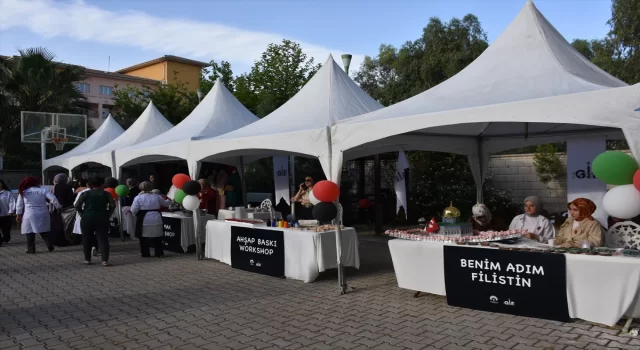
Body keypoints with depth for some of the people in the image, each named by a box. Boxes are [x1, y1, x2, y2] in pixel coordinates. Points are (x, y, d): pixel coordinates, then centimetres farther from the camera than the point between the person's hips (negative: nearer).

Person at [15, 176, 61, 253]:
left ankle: (31, 249, 8)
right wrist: (58, 207, 1)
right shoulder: (43, 190, 0)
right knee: (44, 232, 12)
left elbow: (19, 205, 6)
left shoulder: (23, 192, 4)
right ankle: (50, 247, 6)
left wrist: (18, 215, 13)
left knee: (30, 233, 7)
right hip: (42, 214, 1)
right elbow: (53, 199, -8)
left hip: (29, 215, 0)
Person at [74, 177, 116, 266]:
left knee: (87, 239, 12)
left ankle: (87, 259, 18)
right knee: (103, 239, 1)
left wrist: (83, 214, 6)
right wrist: (107, 215, 4)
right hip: (102, 219, 0)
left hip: (87, 219, 0)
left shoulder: (85, 194, 2)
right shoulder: (106, 194, 3)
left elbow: (77, 206, -4)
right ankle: (105, 260, -6)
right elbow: (113, 205, -3)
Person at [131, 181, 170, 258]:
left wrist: (137, 215, 13)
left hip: (144, 221, -3)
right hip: (157, 220, 3)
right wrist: (169, 200, 40)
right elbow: (165, 204, 18)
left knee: (144, 238, 10)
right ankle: (159, 253, 15)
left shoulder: (138, 198, -6)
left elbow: (133, 210, -9)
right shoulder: (157, 196, 3)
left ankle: (145, 253, 13)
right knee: (157, 238, 14)